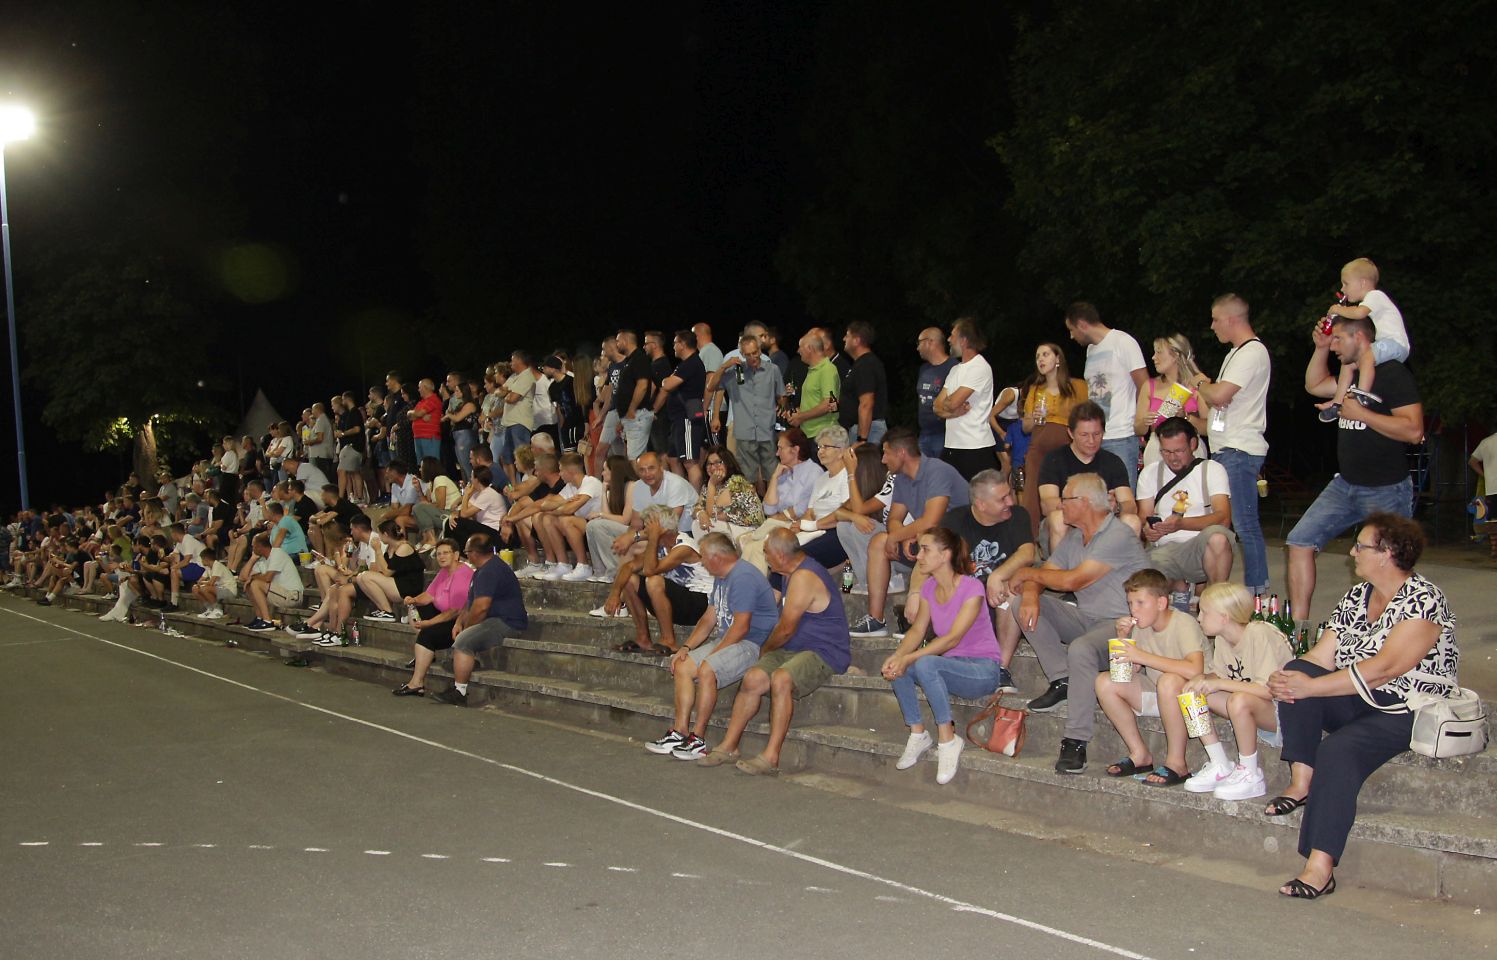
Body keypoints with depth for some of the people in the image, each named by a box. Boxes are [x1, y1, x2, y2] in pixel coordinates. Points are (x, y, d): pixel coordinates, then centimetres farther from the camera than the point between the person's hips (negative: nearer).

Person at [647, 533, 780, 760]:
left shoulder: (744, 577, -18)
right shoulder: (721, 578, 17)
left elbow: (741, 627, -23)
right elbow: (708, 619, 18)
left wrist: (713, 654, -18)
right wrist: (686, 647, 5)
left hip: (754, 644, -11)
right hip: (726, 640, 11)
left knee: (706, 670, -29)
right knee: (682, 667, -2)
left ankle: (698, 739, -20)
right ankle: (680, 732, -3)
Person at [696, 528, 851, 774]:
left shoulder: (803, 577, -17)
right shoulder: (794, 573, 17)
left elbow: (786, 629, -13)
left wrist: (766, 650, 4)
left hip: (824, 653, -9)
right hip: (794, 650, 9)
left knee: (780, 678, -35)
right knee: (753, 678, -13)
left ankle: (771, 757, -33)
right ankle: (729, 746, -9)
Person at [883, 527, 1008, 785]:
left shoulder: (972, 588, -16)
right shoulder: (929, 587, 7)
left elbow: (953, 638, -24)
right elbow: (917, 630, -1)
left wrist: (909, 658, -31)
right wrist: (898, 656, -21)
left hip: (983, 670, -7)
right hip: (952, 665, 7)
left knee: (925, 664, -34)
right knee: (895, 665, -19)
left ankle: (947, 739, -21)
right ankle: (918, 734, -10)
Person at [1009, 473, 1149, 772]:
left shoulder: (1118, 537, -17)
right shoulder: (1074, 537, 12)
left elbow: (1072, 580, -22)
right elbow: (1041, 577, 8)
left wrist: (1028, 573, -7)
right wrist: (1030, 593, -17)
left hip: (1122, 623, -9)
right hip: (1086, 619, 9)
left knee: (1080, 649, -38)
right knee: (1023, 606, -7)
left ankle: (1076, 741, -29)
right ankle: (1062, 681, -6)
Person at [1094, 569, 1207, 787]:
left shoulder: (1184, 624, -21)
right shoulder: (1141, 626, 1)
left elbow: (1194, 670, -38)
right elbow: (1131, 670, 5)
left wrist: (1142, 656, -35)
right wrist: (1123, 637, -11)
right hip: (1159, 696, 7)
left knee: (1169, 681, -39)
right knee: (1104, 682, -9)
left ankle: (1176, 763, -22)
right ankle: (1140, 754, 2)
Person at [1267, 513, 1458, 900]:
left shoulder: (1423, 600, -14)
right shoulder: (1356, 597, 11)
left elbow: (1384, 668, -25)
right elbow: (1322, 656, 5)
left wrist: (1310, 687, -27)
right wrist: (1287, 682, -17)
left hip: (1411, 710, -8)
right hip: (1359, 701, 8)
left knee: (1339, 751, -32)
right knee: (1296, 670, -17)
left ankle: (1321, 867, -32)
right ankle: (1300, 782, -22)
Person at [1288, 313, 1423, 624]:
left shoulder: (1393, 373, -14)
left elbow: (1413, 430, -22)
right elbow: (1314, 385, 28)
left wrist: (1360, 413, -19)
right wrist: (1320, 348, 16)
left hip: (1387, 490, -8)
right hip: (1345, 485, 8)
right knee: (1300, 541, -2)